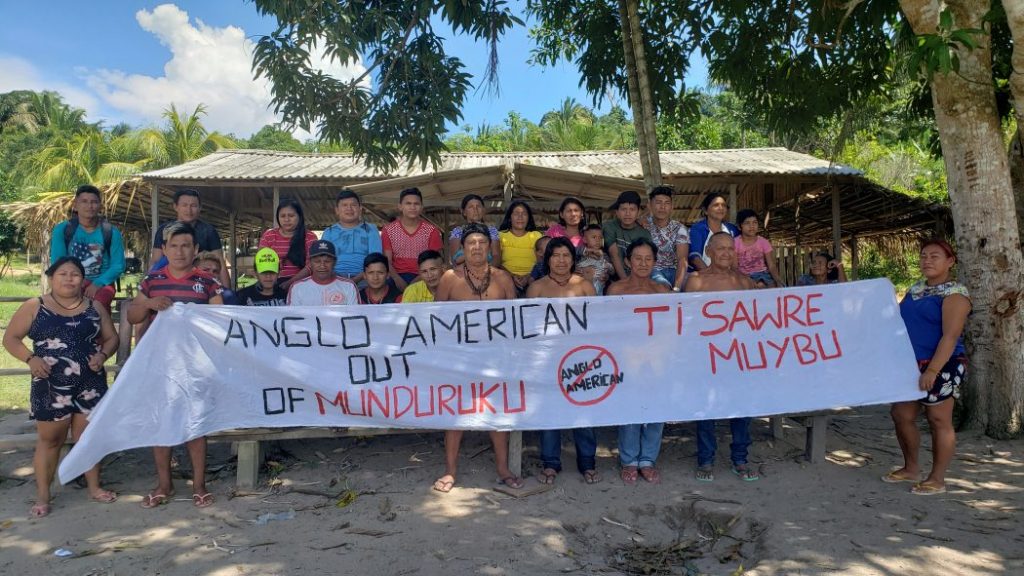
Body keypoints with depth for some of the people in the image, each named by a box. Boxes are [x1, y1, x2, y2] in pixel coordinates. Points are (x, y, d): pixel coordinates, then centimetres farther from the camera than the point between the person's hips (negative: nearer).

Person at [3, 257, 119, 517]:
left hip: (90, 384, 2)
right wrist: (30, 359, -15)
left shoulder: (94, 307, 5)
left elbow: (111, 337, 9)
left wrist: (103, 354, -11)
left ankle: (94, 487, 24)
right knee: (49, 439, 7)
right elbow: (10, 338, 2)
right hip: (51, 386, -2)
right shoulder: (34, 307, 0)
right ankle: (42, 496, 18)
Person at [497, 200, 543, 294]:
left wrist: (529, 276, -13)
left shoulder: (536, 235, 17)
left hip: (531, 279, 2)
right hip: (508, 279, -1)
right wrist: (511, 275, -14)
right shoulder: (501, 235, 14)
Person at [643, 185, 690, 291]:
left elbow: (682, 260, -11)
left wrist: (676, 287, -29)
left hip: (673, 271, 1)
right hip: (651, 271, -1)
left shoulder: (679, 229, 2)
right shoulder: (644, 225, 4)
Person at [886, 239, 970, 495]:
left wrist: (932, 370, -26)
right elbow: (902, 323, 20)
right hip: (910, 365, 8)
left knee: (939, 421, 1)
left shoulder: (955, 293, -11)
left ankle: (937, 479, 12)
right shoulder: (915, 289, 13)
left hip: (940, 367, -8)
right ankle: (911, 468, 26)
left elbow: (950, 336, -19)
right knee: (901, 415, 10)